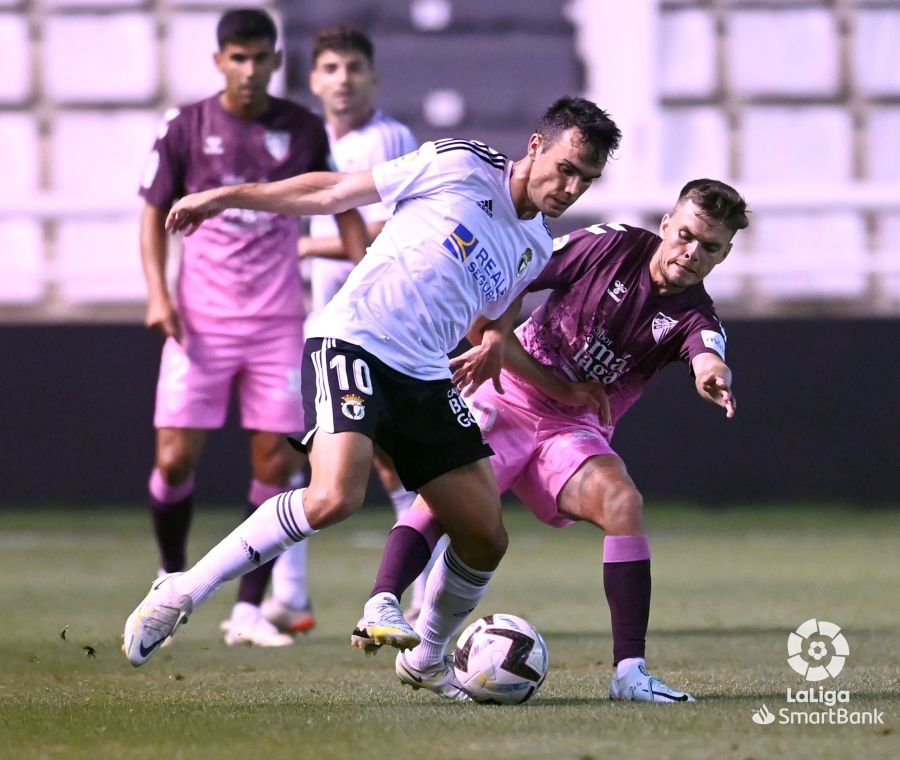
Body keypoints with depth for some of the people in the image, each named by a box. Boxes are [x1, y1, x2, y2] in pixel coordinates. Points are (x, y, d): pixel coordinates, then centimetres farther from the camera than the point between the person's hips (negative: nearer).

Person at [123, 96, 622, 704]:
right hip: (352, 341, -7)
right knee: (335, 498, -29)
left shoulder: (537, 249, 14)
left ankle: (429, 659, 26)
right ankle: (184, 593, -17)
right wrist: (227, 196, 6)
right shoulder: (460, 166, -3)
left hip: (426, 379, 7)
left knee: (486, 537, 0)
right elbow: (335, 193, 3)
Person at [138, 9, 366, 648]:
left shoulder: (303, 130, 3)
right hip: (200, 320, -1)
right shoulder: (186, 127, 0)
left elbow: (344, 208, 14)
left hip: (276, 324, 1)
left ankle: (249, 608, 4)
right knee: (176, 458, -7)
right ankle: (172, 578, 18)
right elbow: (155, 211, 6)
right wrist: (158, 293, -7)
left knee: (276, 462, -5)